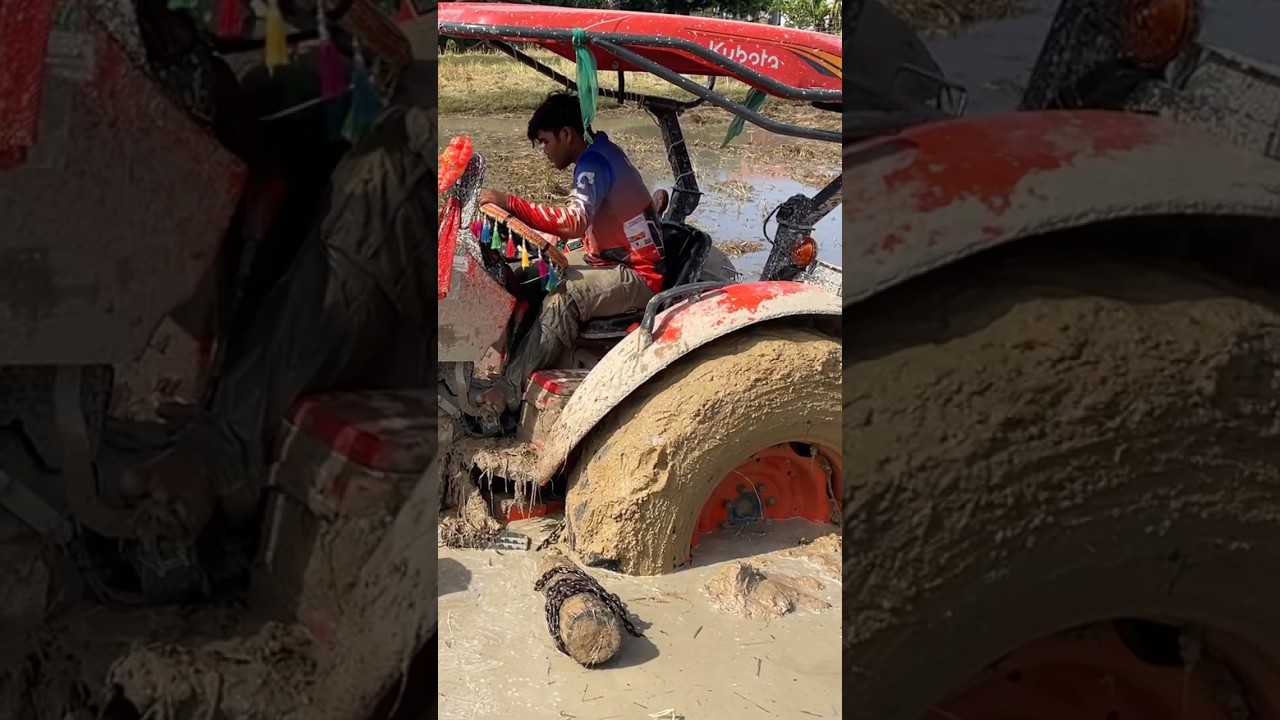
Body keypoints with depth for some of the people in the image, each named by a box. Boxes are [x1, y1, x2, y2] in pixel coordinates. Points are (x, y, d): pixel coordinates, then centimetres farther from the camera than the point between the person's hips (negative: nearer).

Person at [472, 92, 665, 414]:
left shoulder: (593, 163, -19)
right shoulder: (602, 151, 10)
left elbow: (574, 223, -36)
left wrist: (509, 203, -33)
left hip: (638, 277, -11)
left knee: (563, 299, -33)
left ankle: (508, 387, -31)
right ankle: (512, 357, 3)